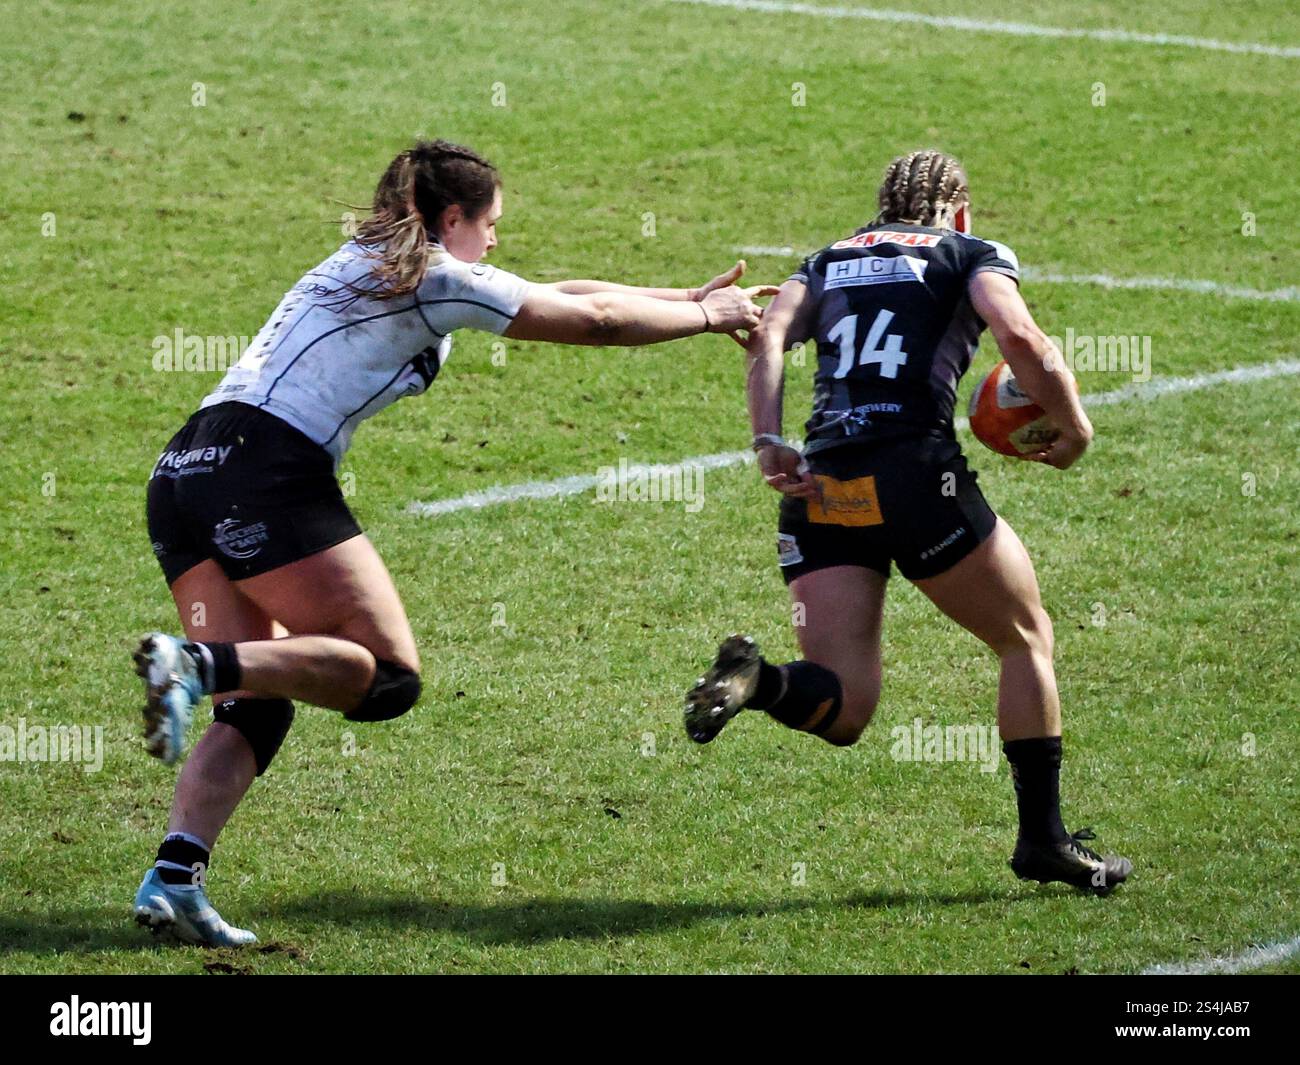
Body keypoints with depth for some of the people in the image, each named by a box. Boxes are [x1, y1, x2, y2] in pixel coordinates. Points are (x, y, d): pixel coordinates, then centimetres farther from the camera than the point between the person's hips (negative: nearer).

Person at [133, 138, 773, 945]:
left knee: (257, 708, 7)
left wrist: (690, 297, 38)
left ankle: (175, 875, -13)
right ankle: (198, 662, -27)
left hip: (184, 475, 9)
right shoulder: (439, 278, 2)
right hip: (269, 473, -9)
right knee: (388, 675, -7)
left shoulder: (376, 266, 29)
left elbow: (560, 294, 35)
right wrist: (709, 316, 25)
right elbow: (595, 320, 9)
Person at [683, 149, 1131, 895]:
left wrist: (770, 445, -3)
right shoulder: (975, 256, 13)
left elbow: (769, 336, 6)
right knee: (1027, 638, 18)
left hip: (820, 490, 4)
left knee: (842, 712, 3)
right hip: (917, 474, -4)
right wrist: (1075, 430, 6)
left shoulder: (827, 262, 25)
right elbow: (1020, 338, -7)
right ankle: (1044, 838, 16)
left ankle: (757, 681, -29)